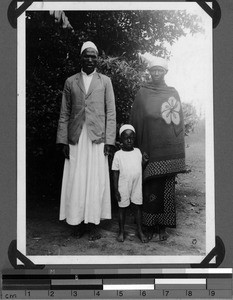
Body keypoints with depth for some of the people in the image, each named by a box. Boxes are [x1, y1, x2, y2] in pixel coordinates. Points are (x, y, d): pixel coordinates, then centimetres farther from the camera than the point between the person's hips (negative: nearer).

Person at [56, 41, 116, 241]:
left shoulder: (105, 81, 9)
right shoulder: (70, 82, 12)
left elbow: (111, 113, 5)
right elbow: (64, 114, 9)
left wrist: (109, 140, -4)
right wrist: (63, 140, 1)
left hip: (97, 138, -1)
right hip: (76, 139, 1)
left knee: (96, 181, 0)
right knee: (76, 181, 1)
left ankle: (94, 223, 9)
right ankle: (78, 221, 11)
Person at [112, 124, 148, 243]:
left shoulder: (138, 152, 4)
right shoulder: (118, 154, -5)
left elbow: (141, 167, 9)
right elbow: (115, 173, -3)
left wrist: (145, 161, -12)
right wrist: (116, 190, -6)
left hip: (137, 186, 2)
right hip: (123, 187, -2)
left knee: (137, 207, 9)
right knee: (122, 208, 7)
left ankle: (140, 231, 20)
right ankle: (121, 232, 20)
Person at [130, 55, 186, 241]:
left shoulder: (173, 93, 11)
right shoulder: (143, 93, 6)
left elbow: (179, 120, 10)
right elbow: (135, 121, 4)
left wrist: (179, 150, 3)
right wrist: (138, 150, -1)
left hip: (169, 151, 2)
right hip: (150, 148, -1)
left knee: (166, 189, 2)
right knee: (151, 189, -2)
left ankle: (163, 227, 11)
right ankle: (150, 227, 8)